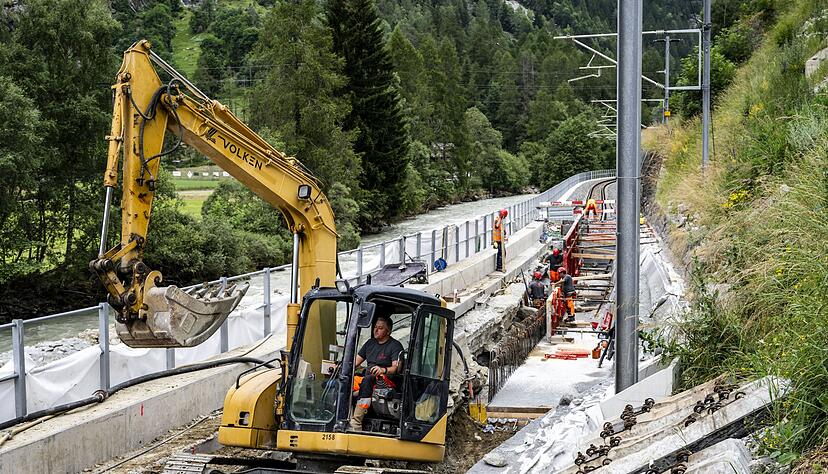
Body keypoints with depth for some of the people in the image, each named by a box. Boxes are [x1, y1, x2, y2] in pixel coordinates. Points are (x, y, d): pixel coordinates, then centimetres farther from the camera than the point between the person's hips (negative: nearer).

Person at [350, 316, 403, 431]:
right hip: (368, 379, 7)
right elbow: (355, 362, 20)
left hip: (387, 380, -7)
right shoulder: (370, 343, 21)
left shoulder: (395, 346, 0)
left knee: (367, 380, -38)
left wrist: (383, 370, -34)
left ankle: (356, 422, -47)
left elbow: (396, 368, -13)